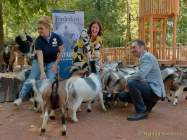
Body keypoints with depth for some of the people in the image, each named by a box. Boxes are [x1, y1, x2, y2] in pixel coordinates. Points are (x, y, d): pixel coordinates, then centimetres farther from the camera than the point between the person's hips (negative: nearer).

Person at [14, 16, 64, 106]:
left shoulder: (56, 37, -19)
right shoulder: (38, 40, -22)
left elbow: (61, 52, -6)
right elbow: (40, 57, -30)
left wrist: (56, 63, -10)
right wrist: (42, 72, -38)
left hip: (52, 62, 1)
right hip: (39, 62, -1)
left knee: (50, 80, -17)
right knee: (32, 78, -15)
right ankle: (20, 97, -11)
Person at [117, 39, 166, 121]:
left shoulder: (147, 57, -14)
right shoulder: (142, 58, 18)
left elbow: (141, 75, -28)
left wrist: (128, 79, -11)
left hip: (154, 90, -10)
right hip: (149, 88, 10)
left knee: (131, 83, -30)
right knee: (122, 96, 5)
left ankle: (142, 112, -18)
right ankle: (148, 103, 12)